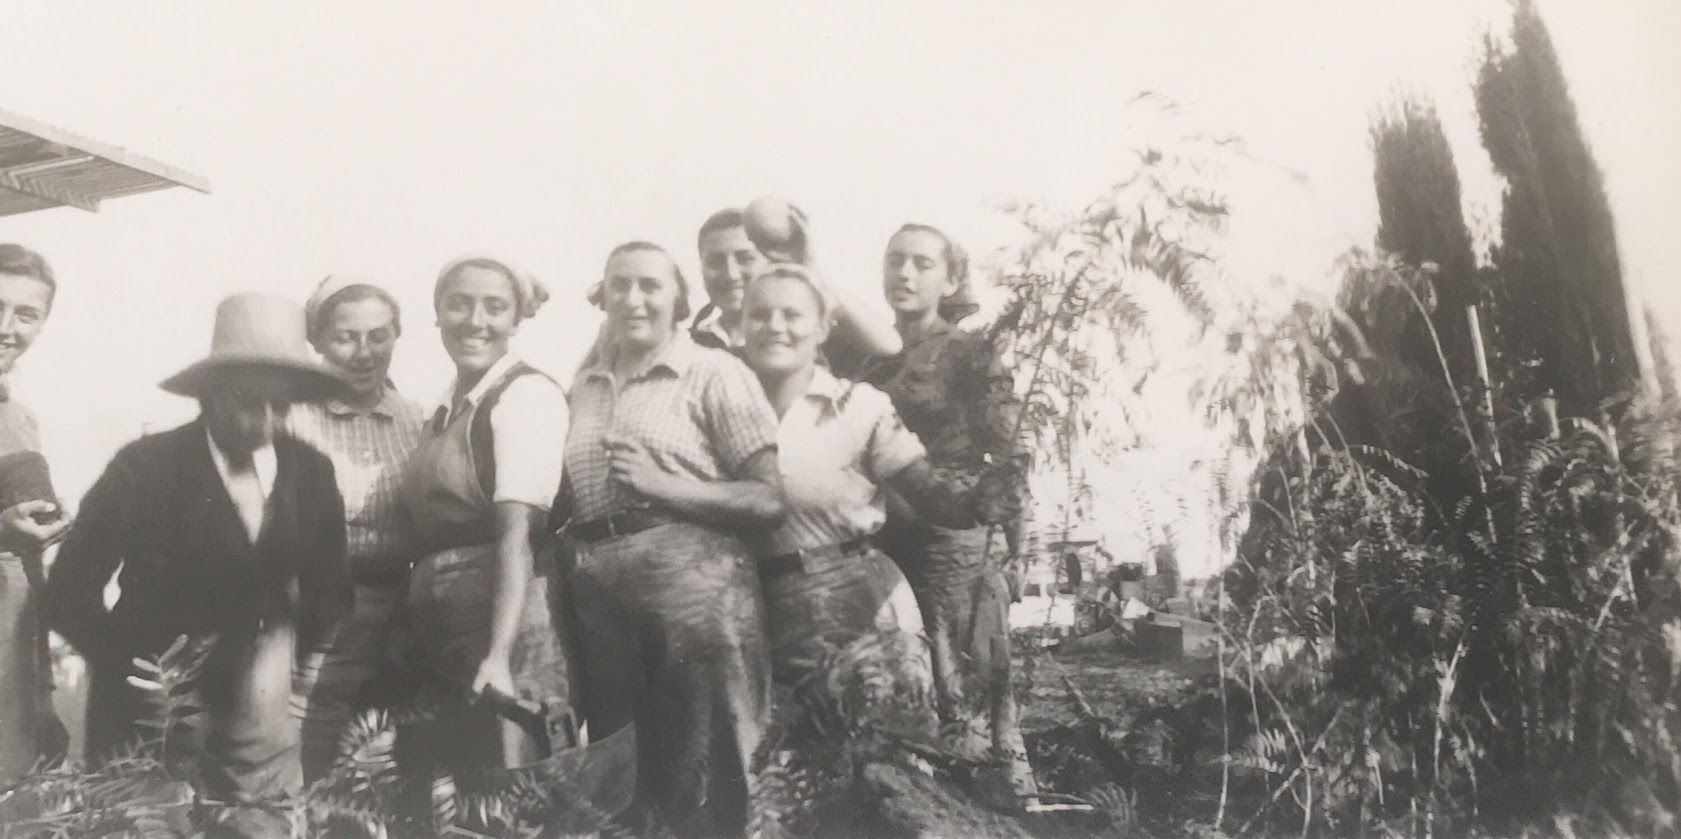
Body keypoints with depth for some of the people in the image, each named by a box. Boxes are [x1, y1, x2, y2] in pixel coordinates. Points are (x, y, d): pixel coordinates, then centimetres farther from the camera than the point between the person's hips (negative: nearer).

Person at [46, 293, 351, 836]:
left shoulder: (313, 472, -2)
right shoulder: (144, 468, -12)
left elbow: (329, 590, 8)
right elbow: (70, 590, -7)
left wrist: (303, 675, -1)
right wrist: (138, 678, -9)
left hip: (266, 714, 3)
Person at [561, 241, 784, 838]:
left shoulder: (714, 373, -2)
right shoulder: (582, 388, 14)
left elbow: (771, 500, -9)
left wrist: (664, 485, -16)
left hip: (693, 584, -5)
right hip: (597, 597, 6)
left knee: (703, 790, 3)